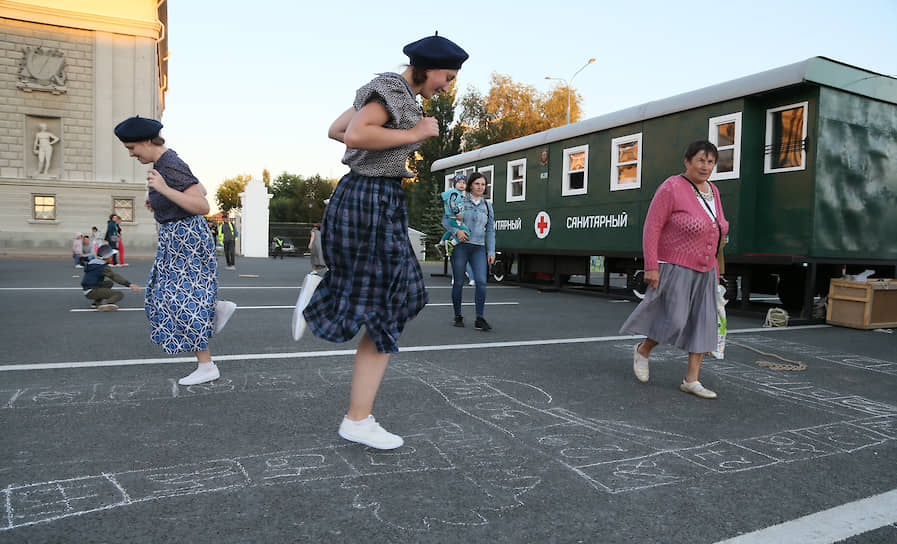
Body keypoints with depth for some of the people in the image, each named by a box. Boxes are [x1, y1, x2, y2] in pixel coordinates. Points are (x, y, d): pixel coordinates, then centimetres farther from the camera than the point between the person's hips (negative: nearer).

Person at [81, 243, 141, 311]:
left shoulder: (92, 261, 11)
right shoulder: (104, 268, -16)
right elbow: (115, 277, -26)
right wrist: (130, 284, -34)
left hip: (86, 290, 9)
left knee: (109, 283, 28)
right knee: (119, 294, -7)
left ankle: (96, 302, 15)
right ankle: (107, 303, -34)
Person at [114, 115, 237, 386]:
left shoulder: (171, 168, -23)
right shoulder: (166, 161, 7)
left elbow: (203, 207, -29)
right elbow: (201, 190, 18)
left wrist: (164, 190, -36)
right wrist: (160, 201, 13)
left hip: (185, 240, -10)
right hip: (179, 238, 10)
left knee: (181, 302, -3)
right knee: (165, 294, 19)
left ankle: (207, 366, 7)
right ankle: (219, 308, 22)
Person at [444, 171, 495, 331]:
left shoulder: (487, 205, 15)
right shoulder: (460, 201, 5)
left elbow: (490, 230, 16)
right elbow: (445, 220, 2)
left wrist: (491, 252, 9)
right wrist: (456, 231, -17)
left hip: (479, 248, 2)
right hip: (461, 246, -2)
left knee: (481, 282, -12)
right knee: (458, 282, 2)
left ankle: (480, 319, -9)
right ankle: (458, 316, 16)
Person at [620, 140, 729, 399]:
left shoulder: (711, 191, 9)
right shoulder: (671, 189, -14)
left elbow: (712, 230, 18)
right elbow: (651, 227, -16)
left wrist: (714, 269, 16)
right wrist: (651, 267, -21)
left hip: (702, 272, 8)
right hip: (674, 269, -7)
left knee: (703, 324, 3)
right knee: (674, 322, -10)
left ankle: (691, 380, 11)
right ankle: (643, 350, 19)